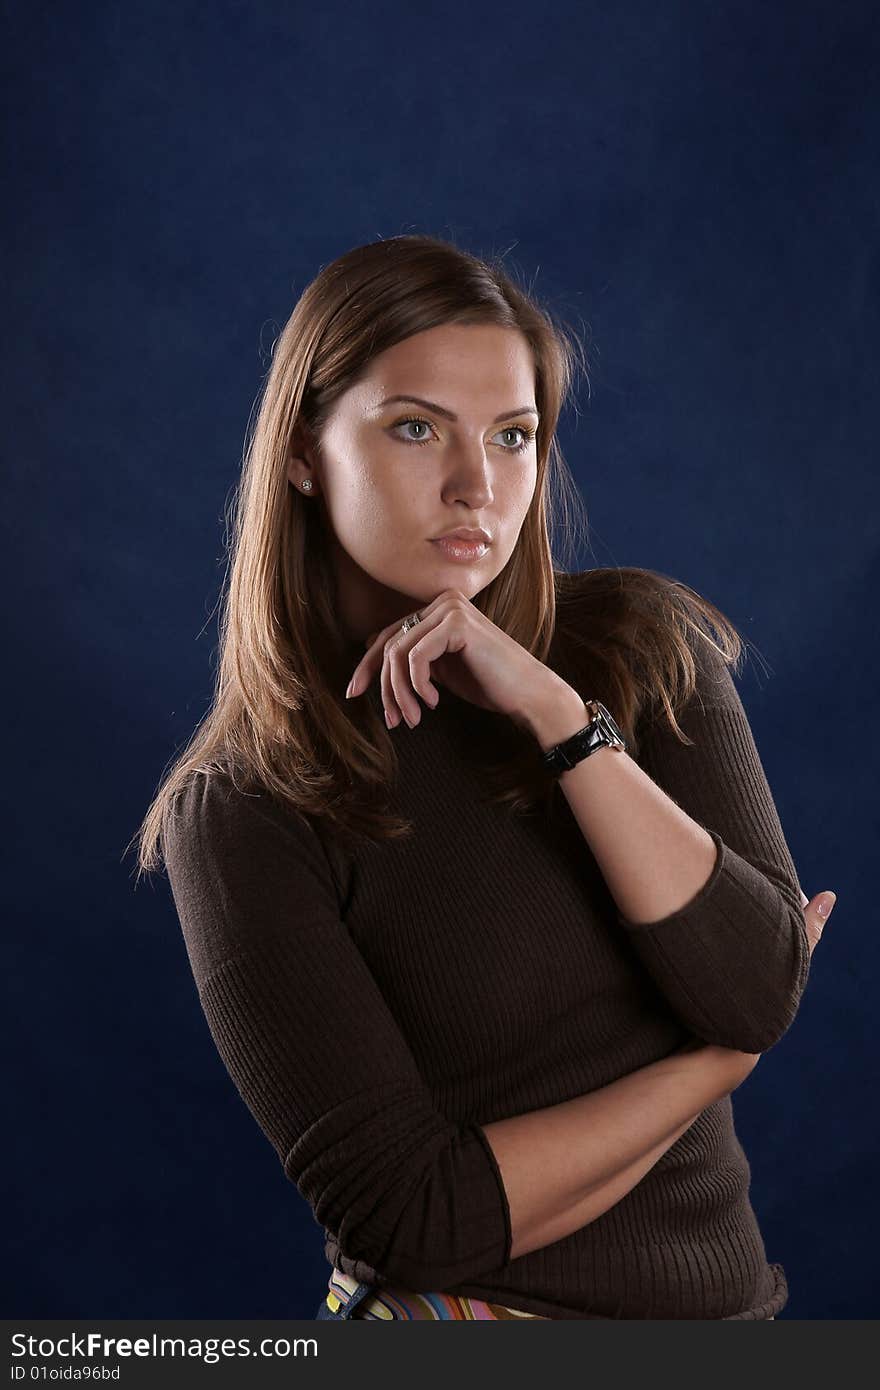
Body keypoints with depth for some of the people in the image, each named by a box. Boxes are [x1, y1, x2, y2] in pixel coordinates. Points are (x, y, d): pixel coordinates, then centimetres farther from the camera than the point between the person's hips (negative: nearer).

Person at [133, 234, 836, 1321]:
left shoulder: (643, 644, -2)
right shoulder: (237, 812, -10)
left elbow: (764, 990, -11)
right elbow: (405, 1210, -15)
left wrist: (556, 712, -18)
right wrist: (717, 1058, -10)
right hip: (459, 1312, -2)